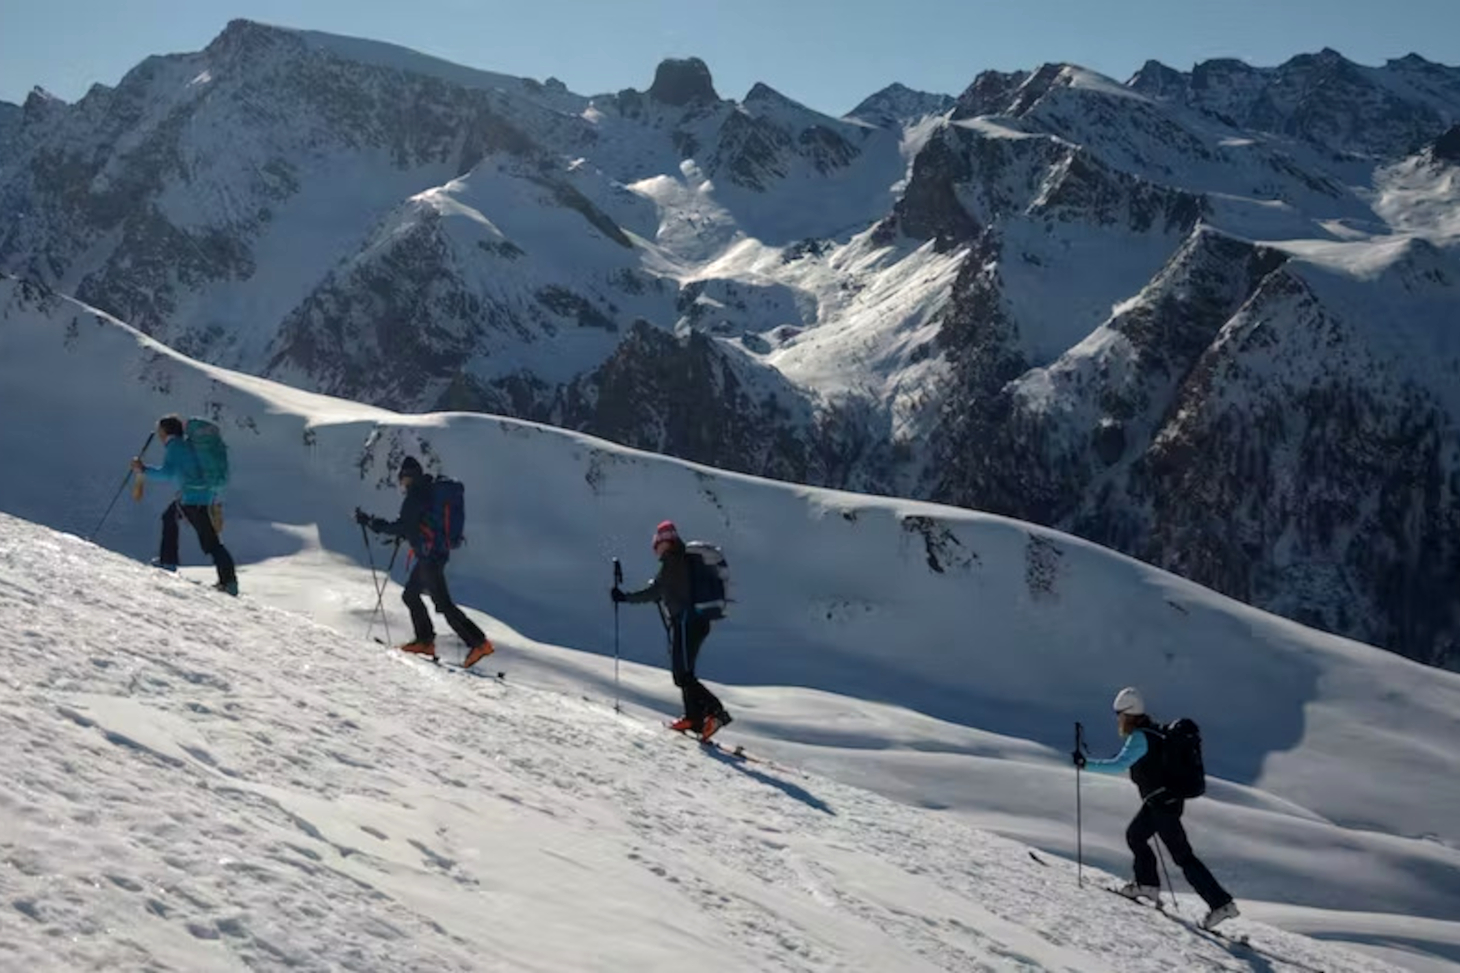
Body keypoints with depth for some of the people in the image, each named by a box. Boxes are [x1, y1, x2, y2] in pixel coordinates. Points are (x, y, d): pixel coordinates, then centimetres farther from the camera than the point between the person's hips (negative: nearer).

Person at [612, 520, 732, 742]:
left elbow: (655, 591, -16)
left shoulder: (672, 560, -10)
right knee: (683, 672, 16)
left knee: (683, 675, -12)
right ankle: (694, 718, 17)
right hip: (698, 621, 9)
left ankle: (715, 711, -23)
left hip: (685, 622, -9)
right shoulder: (686, 559, 16)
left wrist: (625, 597, -11)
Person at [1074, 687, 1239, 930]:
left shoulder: (1140, 737, -19)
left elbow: (1119, 765, -27)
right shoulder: (1152, 730, 9)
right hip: (1169, 798, 9)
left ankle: (1221, 903, -6)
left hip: (1162, 805, -9)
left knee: (1182, 855, -6)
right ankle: (1147, 884, 33)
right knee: (1134, 835, 22)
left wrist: (1086, 764, -22)